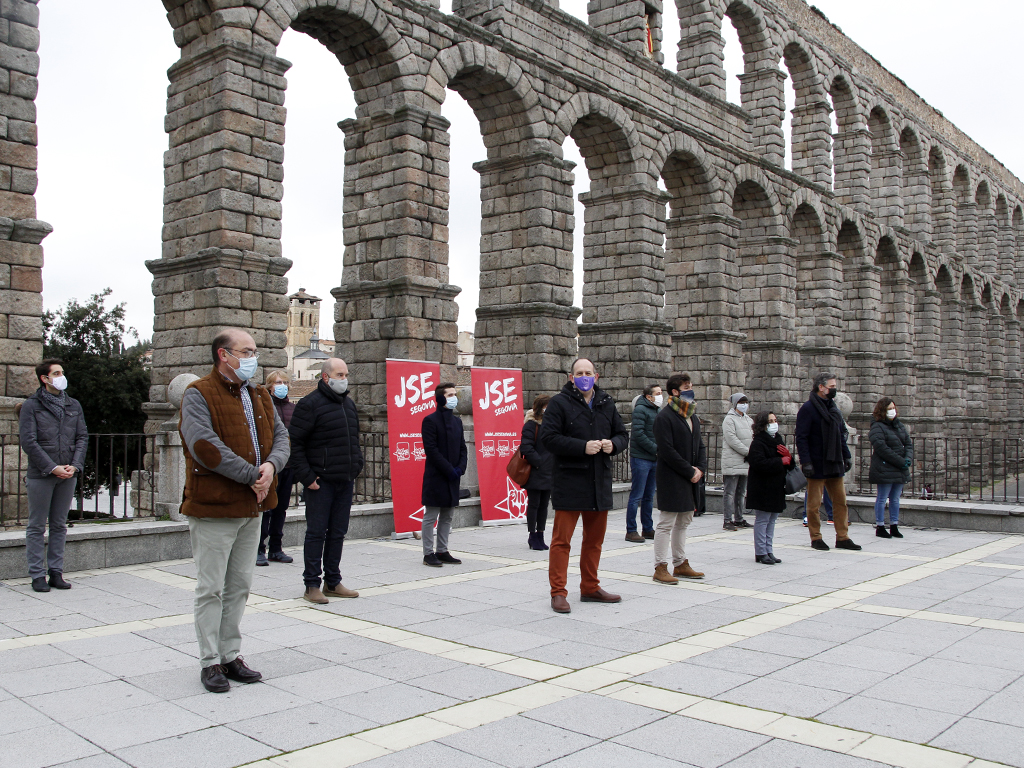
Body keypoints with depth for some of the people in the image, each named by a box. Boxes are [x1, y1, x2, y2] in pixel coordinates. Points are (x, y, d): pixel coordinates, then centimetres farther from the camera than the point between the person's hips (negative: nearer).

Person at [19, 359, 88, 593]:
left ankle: (56, 572, 17)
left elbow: (82, 437, 9)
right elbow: (28, 441, -9)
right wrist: (52, 468, -15)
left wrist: (75, 465, -6)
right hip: (40, 475, -4)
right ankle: (37, 575, 8)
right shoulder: (31, 406, -3)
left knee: (59, 525, 10)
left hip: (68, 476, 4)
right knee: (37, 527, 3)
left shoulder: (74, 405, 12)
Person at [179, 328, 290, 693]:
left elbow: (280, 435, 9)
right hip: (213, 509, -7)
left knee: (239, 586, 14)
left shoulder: (259, 396, 14)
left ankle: (231, 655, 25)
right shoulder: (199, 395, -9)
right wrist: (252, 475, -19)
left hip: (252, 507, 7)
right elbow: (206, 448, -21)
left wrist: (271, 465, -13)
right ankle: (211, 662, 12)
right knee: (211, 588, 2)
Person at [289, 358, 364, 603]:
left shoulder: (349, 403, 15)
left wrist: (356, 469, 13)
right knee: (316, 532, -1)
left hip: (345, 482, 7)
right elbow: (295, 442, -11)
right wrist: (306, 476, -15)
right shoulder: (310, 404, -8)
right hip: (321, 481, -7)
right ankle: (312, 586, 7)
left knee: (338, 533, 11)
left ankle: (333, 582, 20)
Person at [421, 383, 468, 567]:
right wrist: (449, 469, -17)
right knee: (430, 517, -1)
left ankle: (442, 551, 20)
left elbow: (462, 448, 14)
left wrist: (461, 467, -3)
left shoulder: (457, 421, 14)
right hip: (435, 477, -7)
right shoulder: (430, 420, -8)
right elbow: (431, 450, -14)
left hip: (452, 477, 7)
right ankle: (428, 553, 6)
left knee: (447, 517, 12)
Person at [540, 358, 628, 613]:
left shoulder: (606, 403, 13)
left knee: (595, 538, 15)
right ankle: (558, 592, 3)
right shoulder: (559, 403, -5)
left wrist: (613, 444, -6)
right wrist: (583, 447, -20)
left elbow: (622, 434, 18)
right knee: (562, 538, -4)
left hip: (600, 482, 6)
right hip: (569, 480, -6)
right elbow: (548, 437, -13)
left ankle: (590, 587, 27)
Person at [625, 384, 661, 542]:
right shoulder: (640, 409, -10)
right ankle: (631, 531, 1)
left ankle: (648, 529, 21)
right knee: (636, 496, -4)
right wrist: (656, 449, -16)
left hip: (653, 459, 8)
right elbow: (638, 434, -18)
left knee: (649, 497, 13)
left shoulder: (656, 411, 16)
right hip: (641, 458, -8)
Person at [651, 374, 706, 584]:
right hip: (671, 479, -9)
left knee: (683, 522, 15)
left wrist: (700, 468, 0)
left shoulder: (692, 416, 15)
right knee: (666, 524, -4)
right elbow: (667, 451, -19)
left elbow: (700, 445, 18)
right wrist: (689, 471, -16)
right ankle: (660, 568, 1)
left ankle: (680, 564, 25)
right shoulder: (664, 417, -12)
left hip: (690, 479, 9)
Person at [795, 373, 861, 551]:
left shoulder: (832, 407, 14)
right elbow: (801, 438, -14)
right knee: (814, 503, 1)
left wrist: (847, 456, 13)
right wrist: (806, 462, -20)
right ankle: (816, 538, 11)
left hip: (835, 464, 7)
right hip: (817, 466, -7)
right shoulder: (808, 409, -10)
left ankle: (842, 538, 15)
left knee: (840, 500, 8)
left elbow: (841, 434, 20)